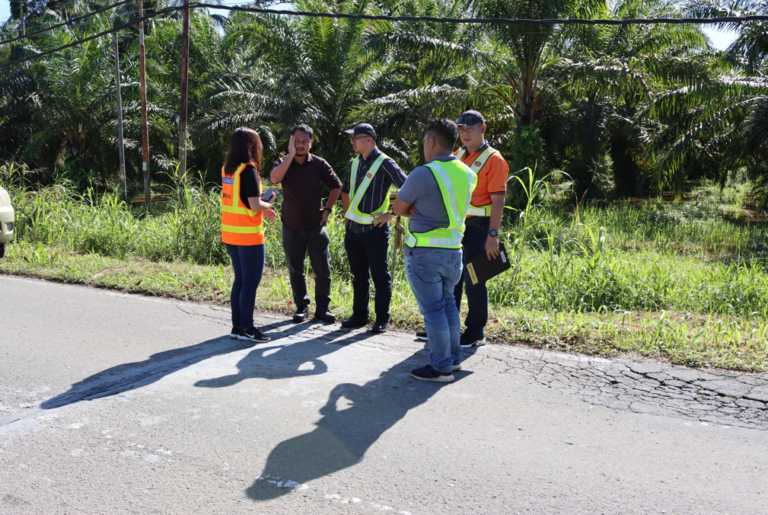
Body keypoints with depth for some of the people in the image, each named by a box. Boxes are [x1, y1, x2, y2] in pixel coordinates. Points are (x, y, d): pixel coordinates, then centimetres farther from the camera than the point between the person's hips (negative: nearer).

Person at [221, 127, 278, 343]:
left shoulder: (226, 169, 9)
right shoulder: (248, 170, -15)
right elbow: (255, 205, -19)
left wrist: (262, 209, 14)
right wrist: (268, 204, 2)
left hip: (230, 234, 8)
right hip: (248, 236, -8)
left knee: (240, 280, 15)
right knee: (251, 282, 1)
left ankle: (237, 326, 20)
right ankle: (246, 328, 6)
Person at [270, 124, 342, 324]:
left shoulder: (319, 164, 0)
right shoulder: (283, 163, -2)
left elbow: (336, 186, 11)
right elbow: (274, 178, -25)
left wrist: (327, 209, 3)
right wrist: (291, 155, -22)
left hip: (315, 226, 0)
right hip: (291, 227, 1)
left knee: (323, 270, -1)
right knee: (295, 271, 10)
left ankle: (322, 308, 14)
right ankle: (301, 307, 24)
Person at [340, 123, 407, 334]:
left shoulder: (384, 164, -10)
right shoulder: (354, 164, 11)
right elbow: (345, 190, 27)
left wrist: (391, 214, -13)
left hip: (375, 228, -6)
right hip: (353, 229, 7)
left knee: (380, 275, 1)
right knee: (358, 274, 13)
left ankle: (382, 319, 11)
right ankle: (359, 315, 24)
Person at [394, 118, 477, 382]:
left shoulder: (423, 174, -17)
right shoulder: (467, 174, 5)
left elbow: (399, 208, -5)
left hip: (425, 253, -7)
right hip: (454, 250, 7)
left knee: (433, 310, 1)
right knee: (447, 303, 20)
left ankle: (441, 368, 9)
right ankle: (453, 358, 29)